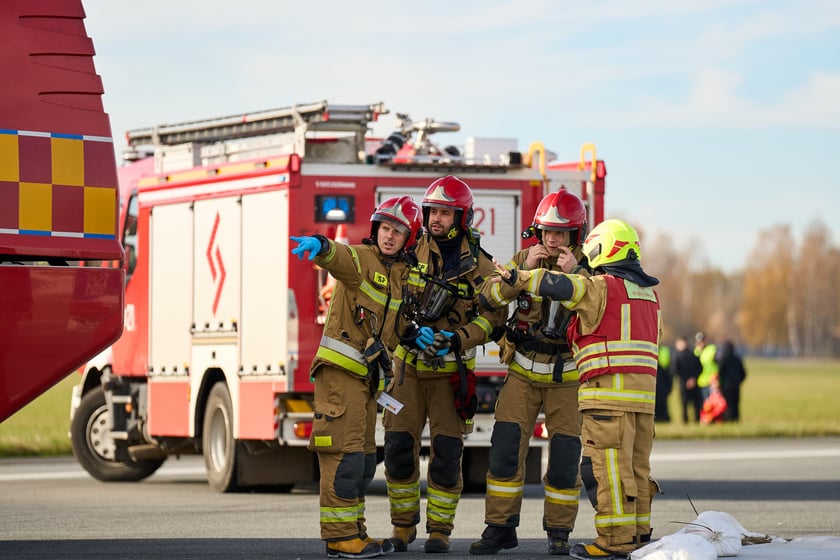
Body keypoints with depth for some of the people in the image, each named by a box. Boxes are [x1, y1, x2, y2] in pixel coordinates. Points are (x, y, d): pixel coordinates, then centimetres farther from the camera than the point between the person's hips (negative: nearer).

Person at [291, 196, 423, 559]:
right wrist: (321, 246, -55)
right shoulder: (362, 259, -8)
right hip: (340, 369, -9)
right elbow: (339, 257, -33)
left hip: (366, 375, 9)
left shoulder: (402, 274, 16)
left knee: (363, 458, 14)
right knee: (345, 454, -11)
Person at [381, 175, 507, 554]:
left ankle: (440, 529, 6)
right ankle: (403, 526, 11)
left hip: (451, 370, -1)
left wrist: (458, 339, -17)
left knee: (446, 452, -5)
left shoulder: (478, 265, 0)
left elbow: (493, 316, -3)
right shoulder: (412, 252, 3)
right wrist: (412, 331, -14)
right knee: (399, 446, -2)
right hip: (408, 365, 1)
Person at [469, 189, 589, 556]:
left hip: (566, 377, -1)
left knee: (564, 456, -2)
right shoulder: (525, 258, 1)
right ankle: (500, 528, 4)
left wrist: (576, 274, -28)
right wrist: (524, 269, -21)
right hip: (524, 371, 1)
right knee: (506, 449, -5)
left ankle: (559, 532, 13)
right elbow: (490, 295, -9)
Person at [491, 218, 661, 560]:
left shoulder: (602, 288, -7)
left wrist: (518, 278, -10)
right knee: (636, 467, 11)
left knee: (608, 467, -8)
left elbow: (561, 286, -19)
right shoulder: (648, 293, 19)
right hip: (644, 392, 8)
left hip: (609, 391, -8)